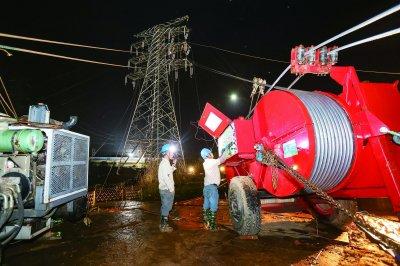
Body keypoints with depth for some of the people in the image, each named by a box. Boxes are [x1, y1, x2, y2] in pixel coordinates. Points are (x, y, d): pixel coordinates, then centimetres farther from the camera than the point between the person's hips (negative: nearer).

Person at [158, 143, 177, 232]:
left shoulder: (165, 163, 15)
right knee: (166, 207, 0)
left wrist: (174, 164, 17)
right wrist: (171, 189, -20)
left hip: (165, 189, 10)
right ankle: (164, 226, 9)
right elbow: (166, 177, -24)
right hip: (167, 189, -10)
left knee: (165, 207, 18)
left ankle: (163, 224, 29)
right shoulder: (165, 163, -17)